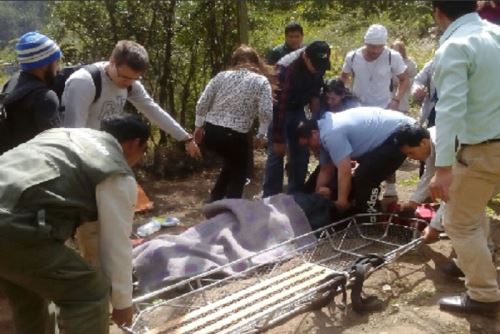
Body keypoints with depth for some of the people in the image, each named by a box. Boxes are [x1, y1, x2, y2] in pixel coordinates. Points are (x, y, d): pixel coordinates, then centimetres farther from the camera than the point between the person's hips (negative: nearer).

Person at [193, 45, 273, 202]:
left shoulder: (221, 75, 9)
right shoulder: (261, 81, 1)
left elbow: (202, 103, 5)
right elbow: (266, 112, -11)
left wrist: (199, 126, 16)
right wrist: (261, 135, 2)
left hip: (210, 132, 5)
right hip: (235, 136, -5)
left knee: (232, 164, 31)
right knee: (237, 175, 21)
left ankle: (214, 200, 32)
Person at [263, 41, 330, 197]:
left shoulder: (318, 62, -16)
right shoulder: (287, 68, -34)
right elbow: (280, 105, -31)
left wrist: (315, 97, -7)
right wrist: (278, 139, -27)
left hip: (297, 108, 6)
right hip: (279, 109, -6)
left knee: (301, 153, 5)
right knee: (276, 154, -9)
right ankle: (270, 198, 0)